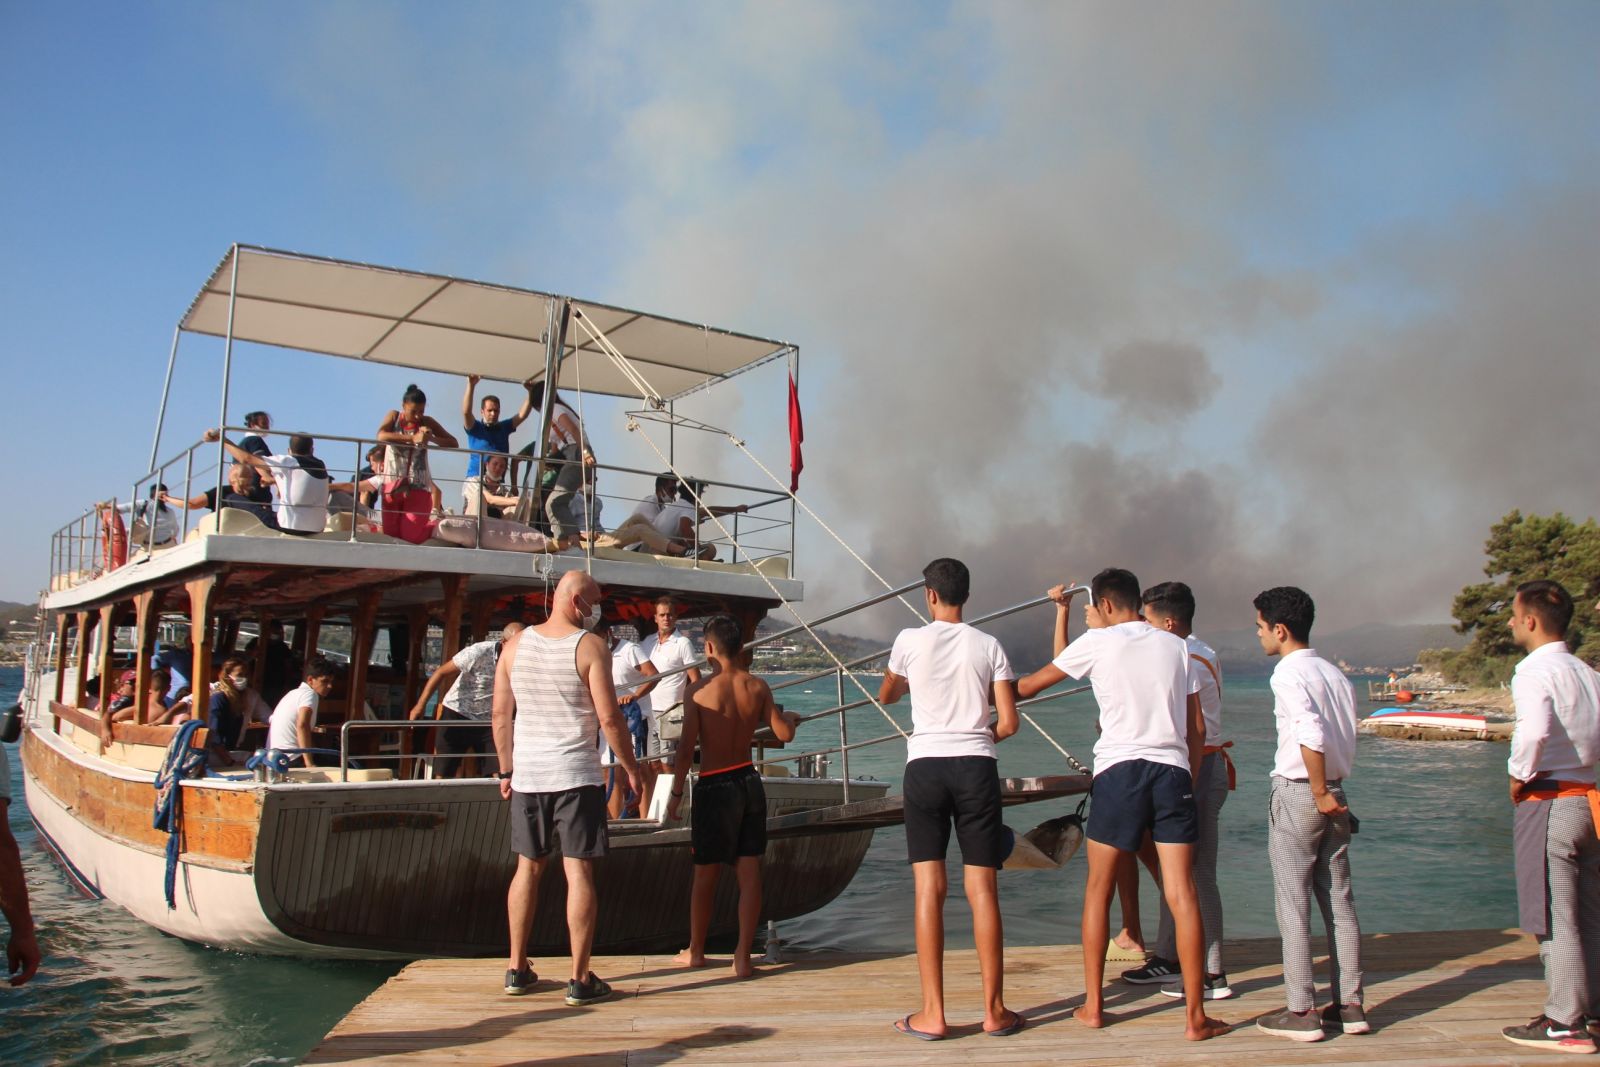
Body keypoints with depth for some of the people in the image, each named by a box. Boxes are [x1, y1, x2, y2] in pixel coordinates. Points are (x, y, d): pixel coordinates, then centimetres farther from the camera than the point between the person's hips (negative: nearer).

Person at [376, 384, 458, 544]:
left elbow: (453, 443, 1)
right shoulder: (394, 416, 3)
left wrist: (431, 438, -16)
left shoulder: (427, 422, 4)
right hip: (393, 484, 1)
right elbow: (381, 436, -17)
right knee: (390, 534, 0)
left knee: (411, 537, -7)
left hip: (418, 486, -1)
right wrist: (412, 438, -24)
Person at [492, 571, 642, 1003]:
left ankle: (517, 969, 23)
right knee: (579, 872, 0)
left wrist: (507, 769, 17)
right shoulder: (590, 646, -9)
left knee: (528, 868, 16)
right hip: (576, 774, -5)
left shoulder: (516, 644, 5)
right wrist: (632, 768, 0)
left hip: (527, 774, 5)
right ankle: (580, 979, 3)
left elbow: (500, 715, 8)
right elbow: (609, 718, -11)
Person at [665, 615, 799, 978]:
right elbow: (784, 734, 1)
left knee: (705, 873, 11)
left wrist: (676, 791, -3)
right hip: (749, 782, 3)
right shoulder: (757, 687, -1)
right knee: (750, 872, 6)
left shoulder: (698, 690, -12)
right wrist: (790, 717, 24)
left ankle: (696, 951, 27)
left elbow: (687, 748, -12)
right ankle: (743, 956, 6)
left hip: (713, 787, -3)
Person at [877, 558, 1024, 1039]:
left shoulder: (910, 641, 2)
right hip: (977, 767, 1)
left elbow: (886, 696, 20)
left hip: (925, 764, -1)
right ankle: (994, 1010, 11)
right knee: (983, 889, 5)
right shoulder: (989, 646, 4)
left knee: (930, 888, 1)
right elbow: (1009, 721, 0)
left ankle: (932, 1013, 2)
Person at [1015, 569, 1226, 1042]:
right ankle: (1195, 1015, 2)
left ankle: (1093, 1005, 14)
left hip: (1119, 771, -3)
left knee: (1098, 890, 10)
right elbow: (1197, 728, 13)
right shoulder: (1176, 646, 13)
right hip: (1173, 771, 3)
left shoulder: (1098, 642, 3)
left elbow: (1036, 682, 12)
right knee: (1181, 893, 1)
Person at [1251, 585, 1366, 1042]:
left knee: (1293, 905, 0)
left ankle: (1302, 1012, 5)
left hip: (1298, 794, -8)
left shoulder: (1288, 674, -13)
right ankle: (1349, 1005, 18)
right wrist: (1329, 791, 9)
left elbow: (1312, 734, -26)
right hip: (1334, 795, 8)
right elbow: (1347, 738, 9)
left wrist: (1319, 793, -18)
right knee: (1339, 901, 12)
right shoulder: (1335, 674, 11)